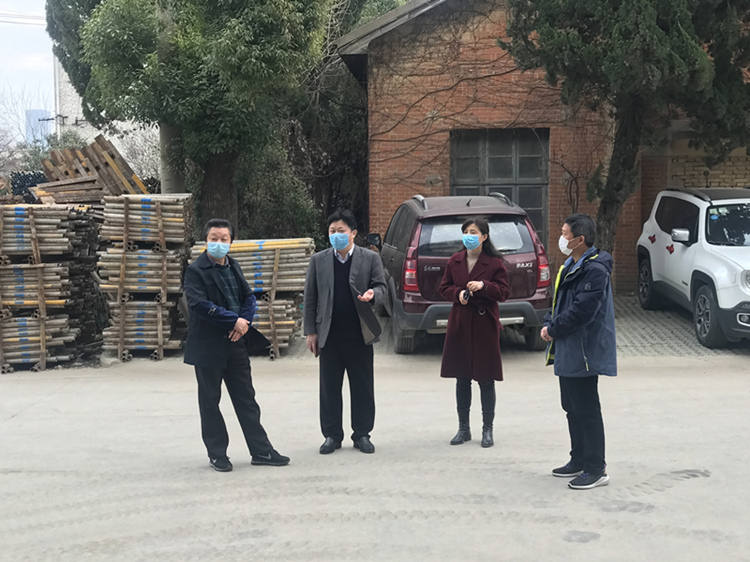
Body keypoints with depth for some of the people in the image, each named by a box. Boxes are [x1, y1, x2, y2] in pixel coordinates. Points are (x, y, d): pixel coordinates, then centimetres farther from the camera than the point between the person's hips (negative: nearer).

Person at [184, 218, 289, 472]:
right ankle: (217, 454, 16)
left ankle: (261, 451, 15)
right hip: (208, 344, -5)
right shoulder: (196, 270, -8)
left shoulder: (233, 267, 11)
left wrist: (244, 323, -9)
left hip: (236, 342, 5)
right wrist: (234, 321, -17)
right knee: (210, 401, 5)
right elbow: (200, 305, -19)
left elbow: (249, 297, 11)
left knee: (246, 399, 9)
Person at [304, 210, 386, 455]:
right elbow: (310, 298, 8)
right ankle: (332, 435, 17)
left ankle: (362, 434, 18)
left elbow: (381, 287, 3)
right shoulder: (319, 260, 7)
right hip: (329, 335, 1)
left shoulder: (370, 258, 3)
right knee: (329, 388, 6)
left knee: (362, 388, 5)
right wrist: (311, 331, 3)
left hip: (360, 334, -1)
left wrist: (372, 294, -22)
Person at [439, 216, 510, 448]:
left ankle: (487, 430, 13)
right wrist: (458, 293, -9)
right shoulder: (454, 261, 7)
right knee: (462, 379, 9)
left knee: (486, 380, 2)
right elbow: (444, 288, 12)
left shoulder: (495, 262, -4)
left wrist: (484, 286, -21)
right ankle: (463, 428, 20)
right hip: (460, 324, 4)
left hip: (485, 324, -3)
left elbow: (504, 292, -5)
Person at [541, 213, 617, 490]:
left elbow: (582, 311, -24)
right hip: (567, 352, 10)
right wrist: (549, 324, 2)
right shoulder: (571, 265, 14)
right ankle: (579, 460, 29)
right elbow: (559, 301, 20)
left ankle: (596, 469, 3)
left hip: (584, 353, -10)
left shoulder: (595, 270, -18)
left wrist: (553, 329, -13)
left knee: (587, 410, -4)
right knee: (572, 408, 17)